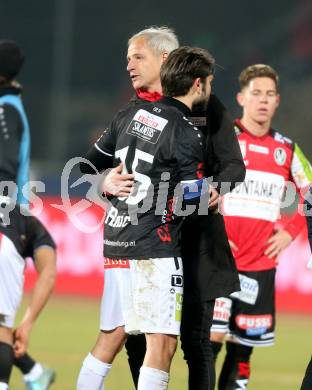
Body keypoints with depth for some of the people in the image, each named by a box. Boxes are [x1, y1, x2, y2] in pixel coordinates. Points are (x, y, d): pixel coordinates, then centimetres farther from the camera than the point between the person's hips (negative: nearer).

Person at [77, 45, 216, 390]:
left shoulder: (130, 115, 10)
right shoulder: (186, 135, -11)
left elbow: (91, 165, 18)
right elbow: (190, 203, -10)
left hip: (115, 241, 8)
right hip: (155, 246, -8)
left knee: (111, 335, 14)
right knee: (161, 342, -8)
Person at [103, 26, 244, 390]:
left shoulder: (204, 105, 1)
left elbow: (234, 164, -1)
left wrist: (217, 188, -23)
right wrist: (107, 181, -19)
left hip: (195, 236, -3)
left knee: (195, 339, -2)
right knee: (136, 337, 1)